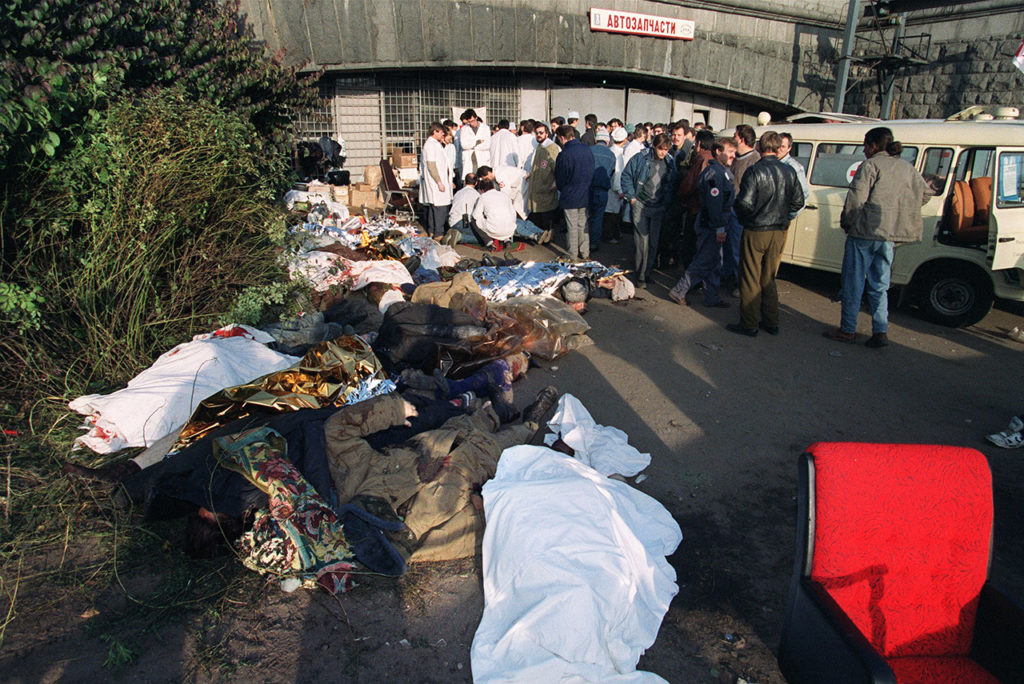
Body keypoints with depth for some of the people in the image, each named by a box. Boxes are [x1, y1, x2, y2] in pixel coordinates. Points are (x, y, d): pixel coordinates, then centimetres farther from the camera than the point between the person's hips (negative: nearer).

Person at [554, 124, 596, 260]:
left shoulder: (564, 154, -19)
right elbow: (591, 171, 9)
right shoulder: (586, 149, 1)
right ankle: (585, 253, 23)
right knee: (583, 224, 16)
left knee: (572, 226, 3)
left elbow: (560, 179, -9)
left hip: (570, 197, -6)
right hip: (585, 195, 6)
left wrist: (562, 189, 11)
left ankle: (573, 257, 11)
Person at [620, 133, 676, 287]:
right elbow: (626, 176, -2)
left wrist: (666, 202, 6)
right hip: (640, 205, -3)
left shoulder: (669, 164, 5)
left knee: (654, 241, 7)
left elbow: (672, 185, 15)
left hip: (658, 208, 4)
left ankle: (648, 272, 21)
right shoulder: (640, 158, -6)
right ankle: (641, 276, 0)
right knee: (642, 240, -6)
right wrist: (631, 197, -6)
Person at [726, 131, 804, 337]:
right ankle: (771, 322, 23)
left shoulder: (755, 171, -16)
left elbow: (744, 203, -21)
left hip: (755, 232, -5)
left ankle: (749, 325, 9)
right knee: (769, 279, 18)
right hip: (779, 233, 5)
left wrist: (740, 212, 0)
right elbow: (798, 201, 7)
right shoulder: (789, 172, 1)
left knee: (750, 280, 4)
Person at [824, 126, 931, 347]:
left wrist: (846, 222, -1)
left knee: (853, 282, 3)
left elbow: (856, 198, -15)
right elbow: (925, 193, 22)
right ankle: (881, 331, 9)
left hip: (865, 232, -6)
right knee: (879, 285, 13)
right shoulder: (907, 168, 13)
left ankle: (847, 330, 9)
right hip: (890, 236, 6)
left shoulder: (870, 165, -8)